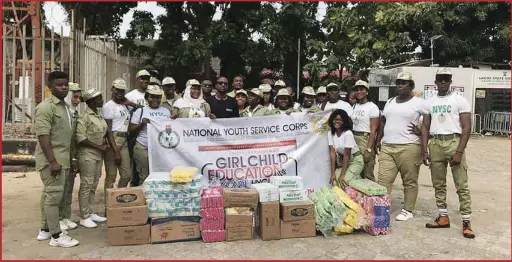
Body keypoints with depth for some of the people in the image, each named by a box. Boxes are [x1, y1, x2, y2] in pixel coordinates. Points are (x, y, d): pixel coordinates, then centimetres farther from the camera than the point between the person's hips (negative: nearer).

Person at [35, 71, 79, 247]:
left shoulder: (65, 107, 15)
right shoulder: (46, 107, -12)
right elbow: (43, 135, -19)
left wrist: (68, 159, 19)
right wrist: (52, 161, -23)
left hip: (62, 159, 9)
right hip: (52, 160, -9)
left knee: (49, 194, 15)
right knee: (54, 195, -4)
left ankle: (45, 229, 25)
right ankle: (56, 235, 3)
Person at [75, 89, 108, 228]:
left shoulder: (99, 116, 13)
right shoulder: (84, 117, -12)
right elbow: (80, 138, -18)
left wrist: (105, 145, 3)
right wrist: (99, 147, -17)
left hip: (99, 155, 8)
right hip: (87, 155, -8)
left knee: (93, 185, 13)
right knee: (86, 185, -2)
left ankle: (90, 213, 24)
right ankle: (84, 217, 6)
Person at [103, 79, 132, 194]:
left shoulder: (125, 106, 17)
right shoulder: (108, 106, -4)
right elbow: (108, 130, -10)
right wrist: (116, 151, -15)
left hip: (124, 141, 7)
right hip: (112, 141, -7)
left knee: (127, 175, 10)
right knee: (111, 176, -2)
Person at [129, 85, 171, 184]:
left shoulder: (166, 111, 13)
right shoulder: (140, 111, 4)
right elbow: (131, 130, 3)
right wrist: (141, 124, -12)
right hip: (143, 149, -2)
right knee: (144, 177, 1)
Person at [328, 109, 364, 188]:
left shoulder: (348, 133, -23)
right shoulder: (330, 133, -7)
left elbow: (346, 155, -23)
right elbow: (332, 153, -12)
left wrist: (342, 175, -25)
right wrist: (333, 174, -18)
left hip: (355, 161, -5)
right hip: (342, 161, 5)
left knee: (343, 182, -22)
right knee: (334, 181, -13)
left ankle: (356, 178, 9)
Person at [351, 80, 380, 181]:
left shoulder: (372, 107, -6)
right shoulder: (354, 106, 14)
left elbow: (373, 130, -12)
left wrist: (369, 149, -18)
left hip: (366, 139, -6)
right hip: (353, 139, 7)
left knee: (367, 174, -4)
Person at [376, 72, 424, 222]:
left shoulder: (419, 103, -2)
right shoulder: (389, 102, 16)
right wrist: (379, 140, 19)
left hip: (408, 148, -5)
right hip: (387, 147, 5)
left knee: (409, 181, 6)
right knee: (383, 180, 2)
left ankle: (408, 210, 18)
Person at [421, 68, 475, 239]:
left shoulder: (460, 100, 0)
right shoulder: (429, 102, 11)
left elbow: (466, 128, -5)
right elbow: (425, 127, 10)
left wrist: (459, 152, -13)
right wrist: (425, 150, 1)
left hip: (454, 142, -4)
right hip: (435, 144, 4)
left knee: (461, 185, -1)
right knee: (438, 184, 10)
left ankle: (466, 222, 7)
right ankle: (443, 217, 21)